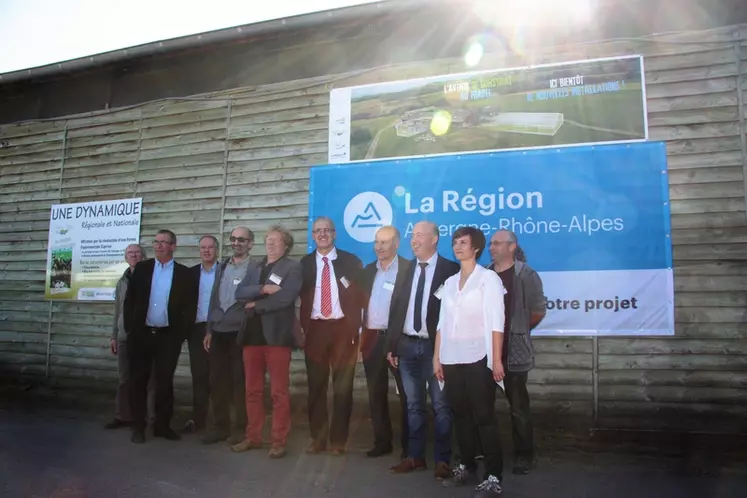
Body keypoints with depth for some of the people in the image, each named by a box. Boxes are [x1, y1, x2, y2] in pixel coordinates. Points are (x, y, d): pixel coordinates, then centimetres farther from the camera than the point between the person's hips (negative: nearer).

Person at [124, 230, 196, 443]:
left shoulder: (183, 273, 1)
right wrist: (129, 328, -1)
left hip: (168, 336, -1)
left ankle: (162, 425, 17)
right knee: (139, 380, 7)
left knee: (165, 381, 5)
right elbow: (129, 300, 5)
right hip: (141, 333, 1)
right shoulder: (141, 268, 5)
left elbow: (190, 305, 1)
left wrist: (181, 332, -6)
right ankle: (138, 426, 18)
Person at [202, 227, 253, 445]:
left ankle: (241, 428, 12)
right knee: (217, 381, 9)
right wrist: (208, 330, 12)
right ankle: (221, 426, 21)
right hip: (218, 332, 6)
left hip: (240, 332, -5)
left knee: (240, 382, 1)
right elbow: (214, 299, 16)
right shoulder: (221, 267, 15)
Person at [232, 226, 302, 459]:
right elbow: (239, 293, 3)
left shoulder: (293, 267, 0)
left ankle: (279, 441, 8)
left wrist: (256, 305, -6)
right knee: (253, 390, 12)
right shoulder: (254, 268, 18)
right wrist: (262, 288, -13)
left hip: (277, 334, -6)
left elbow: (286, 297, -15)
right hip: (252, 333, 6)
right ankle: (253, 437, 23)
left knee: (279, 391, 0)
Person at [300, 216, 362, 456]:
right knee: (316, 385, 7)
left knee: (343, 386, 4)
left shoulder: (350, 261, 3)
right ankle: (318, 438, 20)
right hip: (315, 329, 2)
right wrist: (303, 327, -5)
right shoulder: (305, 263, 9)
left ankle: (338, 440, 17)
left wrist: (355, 328, -7)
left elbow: (359, 296, 2)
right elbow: (303, 298, 7)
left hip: (342, 328, -1)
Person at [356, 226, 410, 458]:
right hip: (372, 339, 5)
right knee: (376, 394, 12)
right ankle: (382, 442, 25)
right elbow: (361, 303, 12)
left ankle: (409, 445, 18)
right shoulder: (368, 271, 12)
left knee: (406, 394, 6)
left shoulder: (409, 269, -6)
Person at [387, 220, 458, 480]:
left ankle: (442, 460, 19)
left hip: (435, 346, -4)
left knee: (441, 406, 6)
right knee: (414, 405, 14)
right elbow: (398, 307, 8)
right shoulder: (406, 268, 9)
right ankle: (415, 456, 26)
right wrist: (392, 344, 6)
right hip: (407, 345, 5)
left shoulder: (450, 269, -5)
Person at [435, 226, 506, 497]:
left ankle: (493, 476, 4)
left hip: (478, 358, -5)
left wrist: (496, 359, -13)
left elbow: (495, 322, -7)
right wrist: (437, 357, 9)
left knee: (484, 416, -3)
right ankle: (466, 465, 23)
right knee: (461, 414, 10)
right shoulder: (450, 282, 14)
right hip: (452, 359, 5)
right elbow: (443, 322, 13)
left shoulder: (488, 278, -1)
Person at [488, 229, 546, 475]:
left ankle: (523, 456, 18)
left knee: (518, 406, 5)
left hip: (514, 351, -5)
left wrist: (518, 330, 7)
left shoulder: (526, 275, -7)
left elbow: (538, 311, -4)